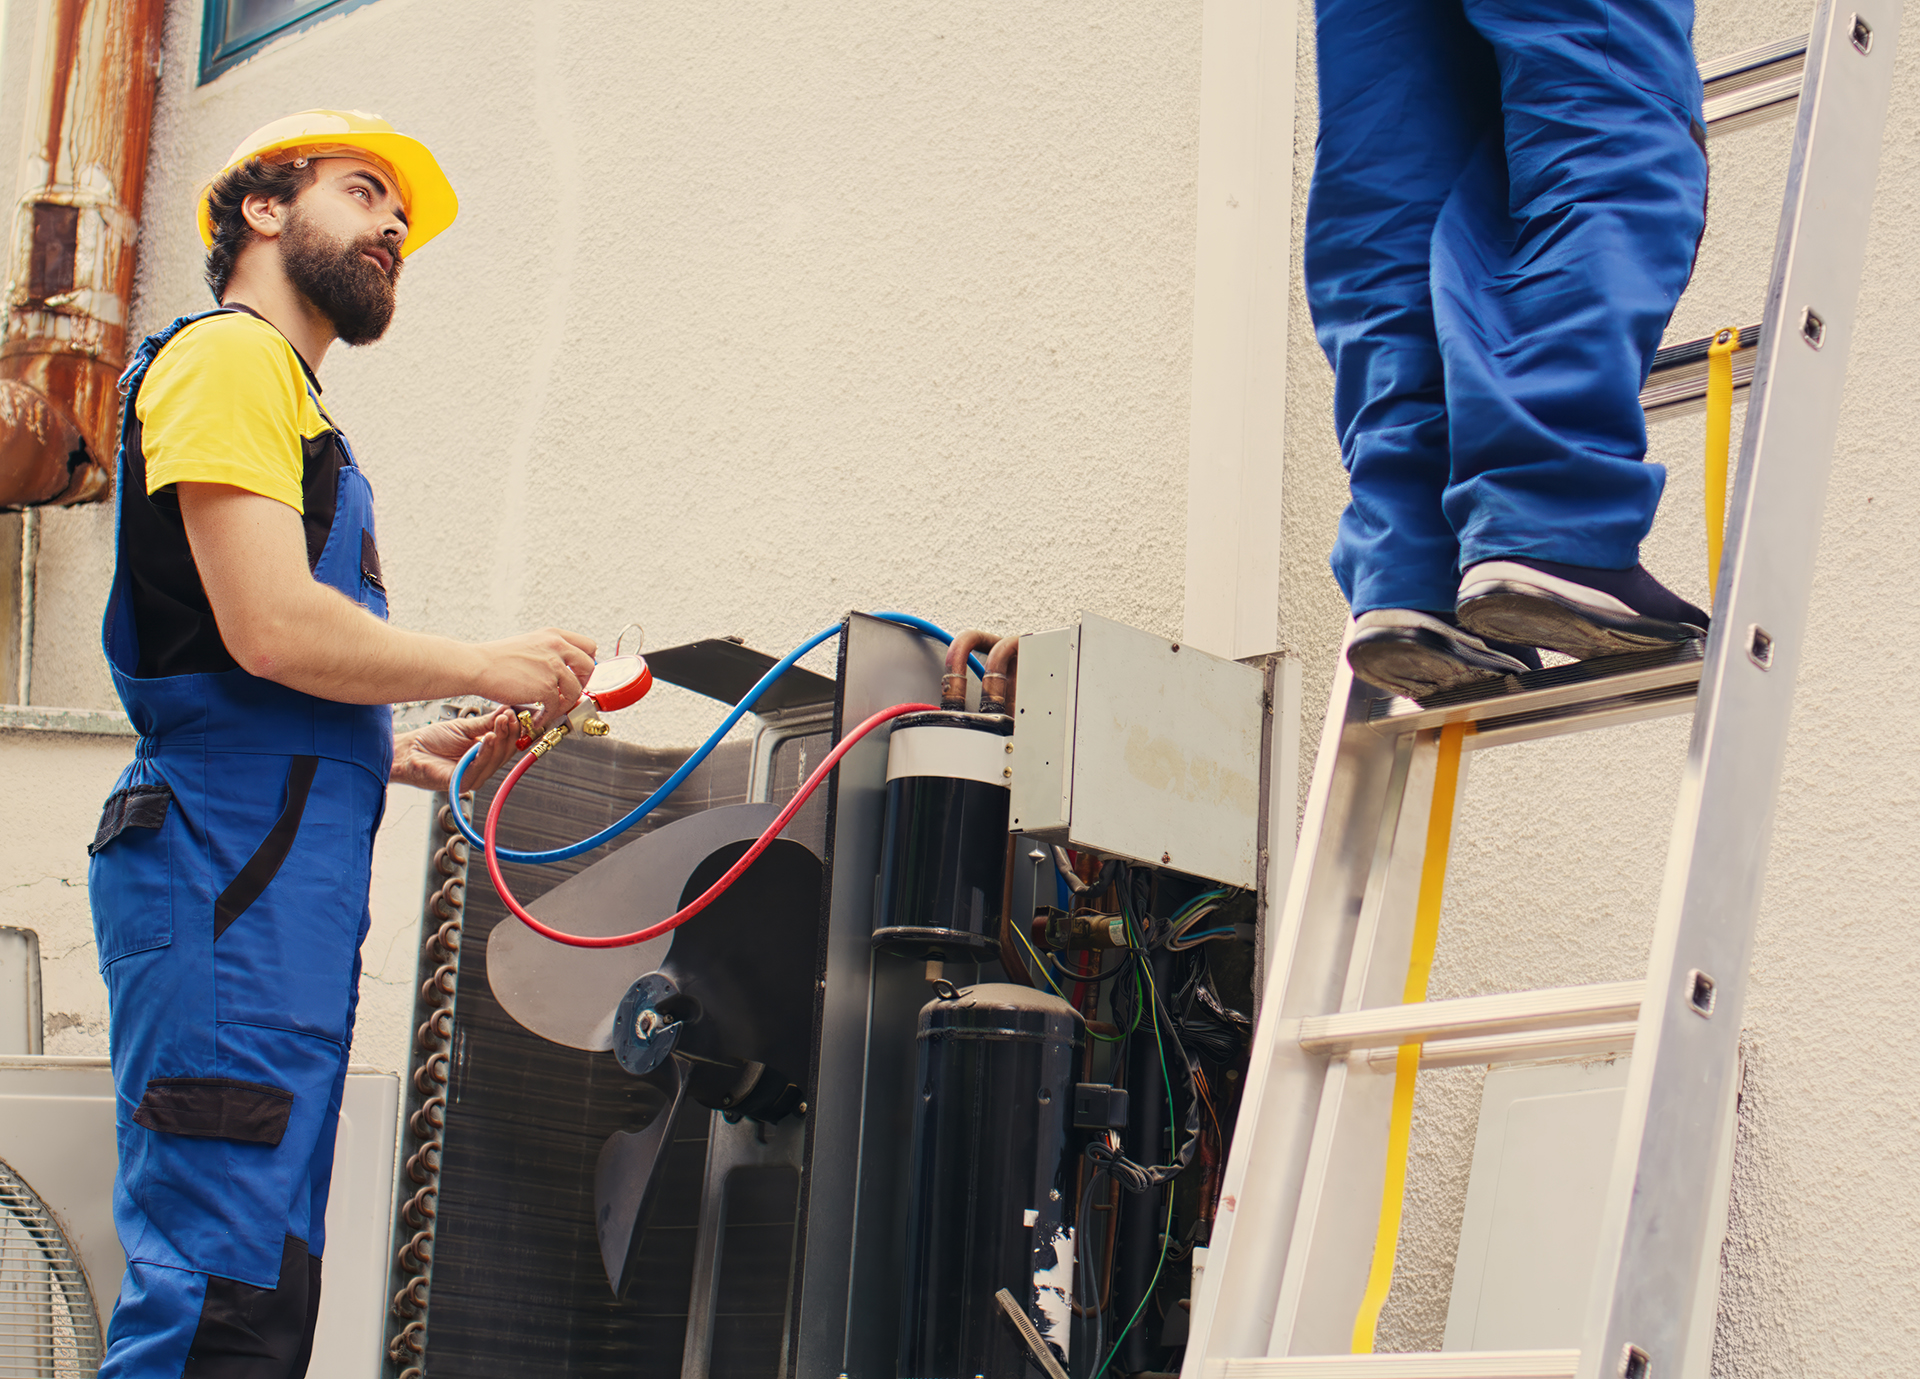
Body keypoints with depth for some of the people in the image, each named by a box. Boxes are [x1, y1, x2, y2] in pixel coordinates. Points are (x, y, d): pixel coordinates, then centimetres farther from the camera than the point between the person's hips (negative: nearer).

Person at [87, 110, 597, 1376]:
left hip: (293, 879, 10)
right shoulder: (229, 356, -2)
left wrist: (419, 755, 16)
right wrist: (487, 669, -4)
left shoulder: (285, 389, 27)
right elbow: (271, 628, -16)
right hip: (230, 867, -10)